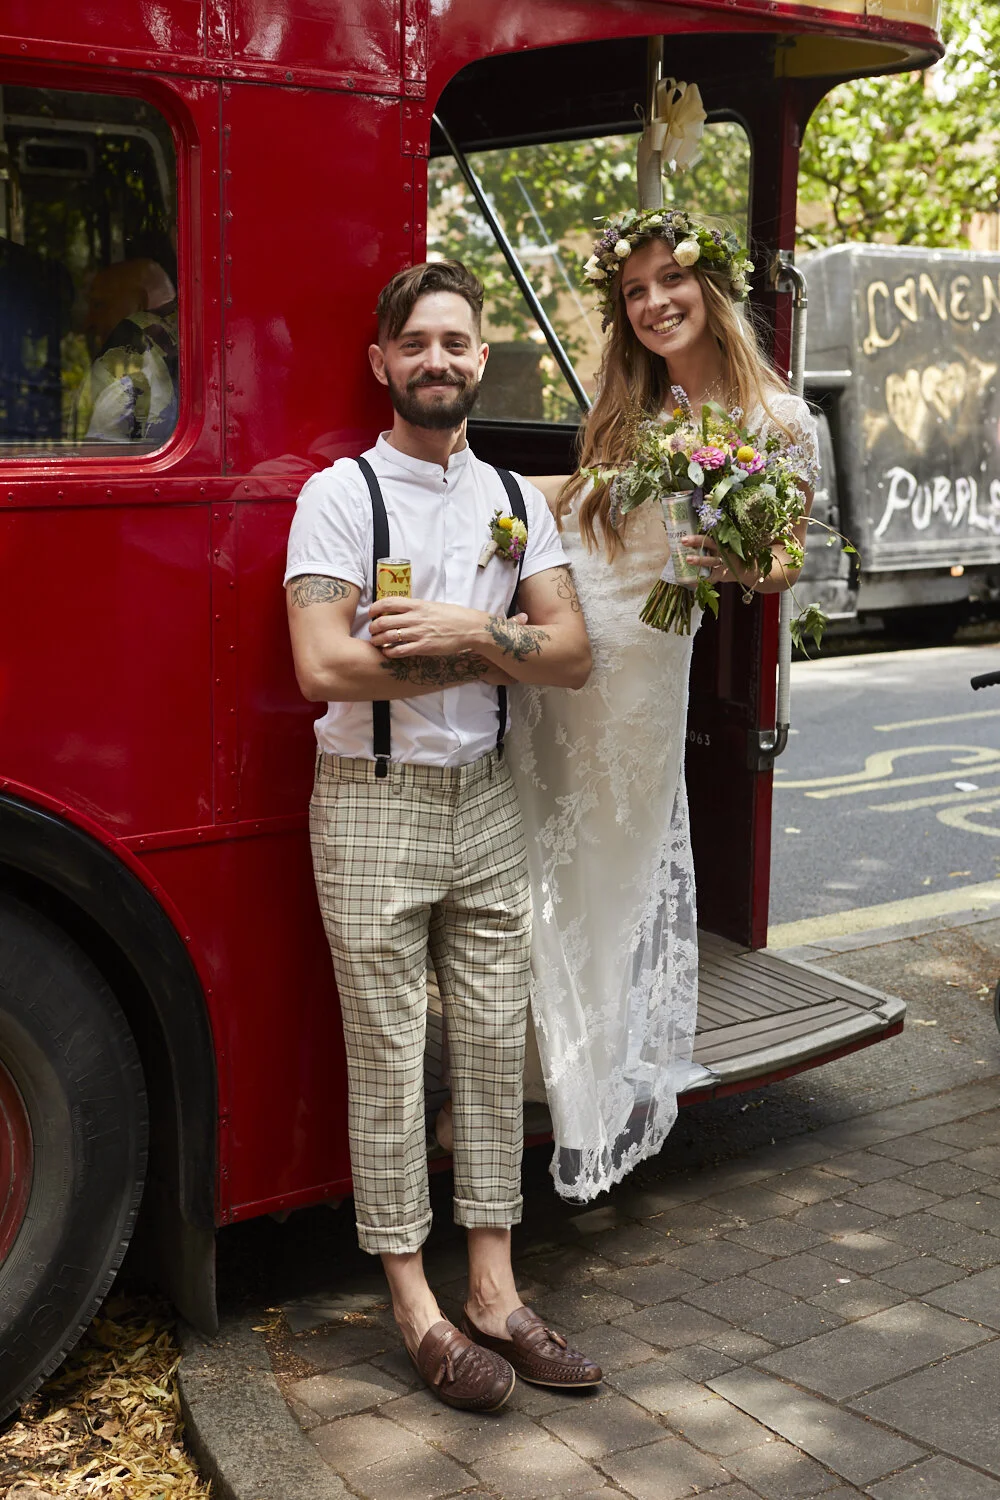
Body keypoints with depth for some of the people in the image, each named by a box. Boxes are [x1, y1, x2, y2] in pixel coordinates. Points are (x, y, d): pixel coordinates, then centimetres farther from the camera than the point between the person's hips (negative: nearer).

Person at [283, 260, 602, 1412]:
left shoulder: (516, 500, 10)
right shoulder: (339, 494, -5)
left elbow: (572, 656, 2)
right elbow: (325, 668, -17)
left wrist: (468, 633, -16)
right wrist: (494, 650, -9)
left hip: (486, 800, 5)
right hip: (373, 801, -4)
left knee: (495, 1047, 7)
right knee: (389, 1060, 1)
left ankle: (494, 1293, 18)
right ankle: (416, 1308, 13)